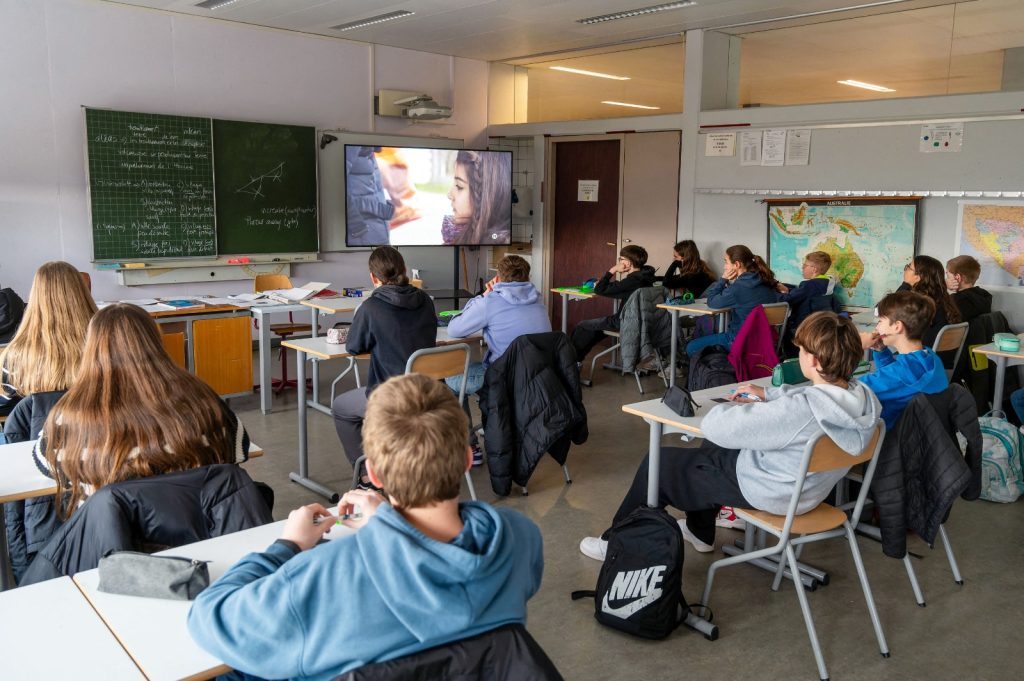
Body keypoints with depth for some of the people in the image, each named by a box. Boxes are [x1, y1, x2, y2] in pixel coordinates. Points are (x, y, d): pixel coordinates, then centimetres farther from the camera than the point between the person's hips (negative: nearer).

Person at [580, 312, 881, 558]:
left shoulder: (801, 410, -38)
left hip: (768, 492, -8)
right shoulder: (861, 394, -14)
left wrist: (728, 408, -11)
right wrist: (769, 393, 7)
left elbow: (715, 425, -32)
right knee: (713, 447, 32)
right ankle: (700, 532, 45)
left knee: (658, 463, 8)